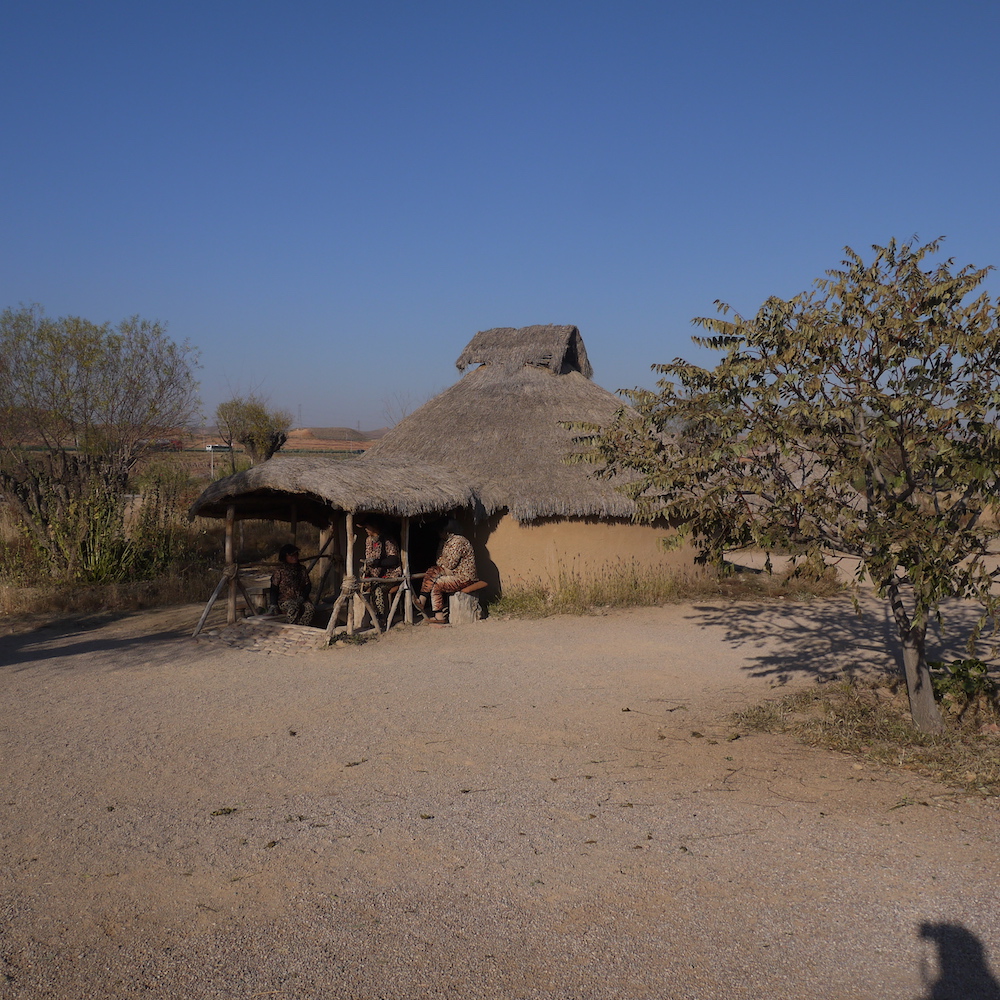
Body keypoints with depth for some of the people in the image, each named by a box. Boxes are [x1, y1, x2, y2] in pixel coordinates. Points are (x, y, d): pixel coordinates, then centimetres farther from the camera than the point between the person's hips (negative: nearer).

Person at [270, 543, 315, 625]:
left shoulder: (302, 570, 13)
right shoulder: (280, 571, 2)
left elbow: (307, 587, 12)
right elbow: (273, 589, 2)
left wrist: (302, 598, -8)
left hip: (300, 599, 4)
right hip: (285, 600, -3)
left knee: (311, 607, -30)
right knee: (294, 607, -38)